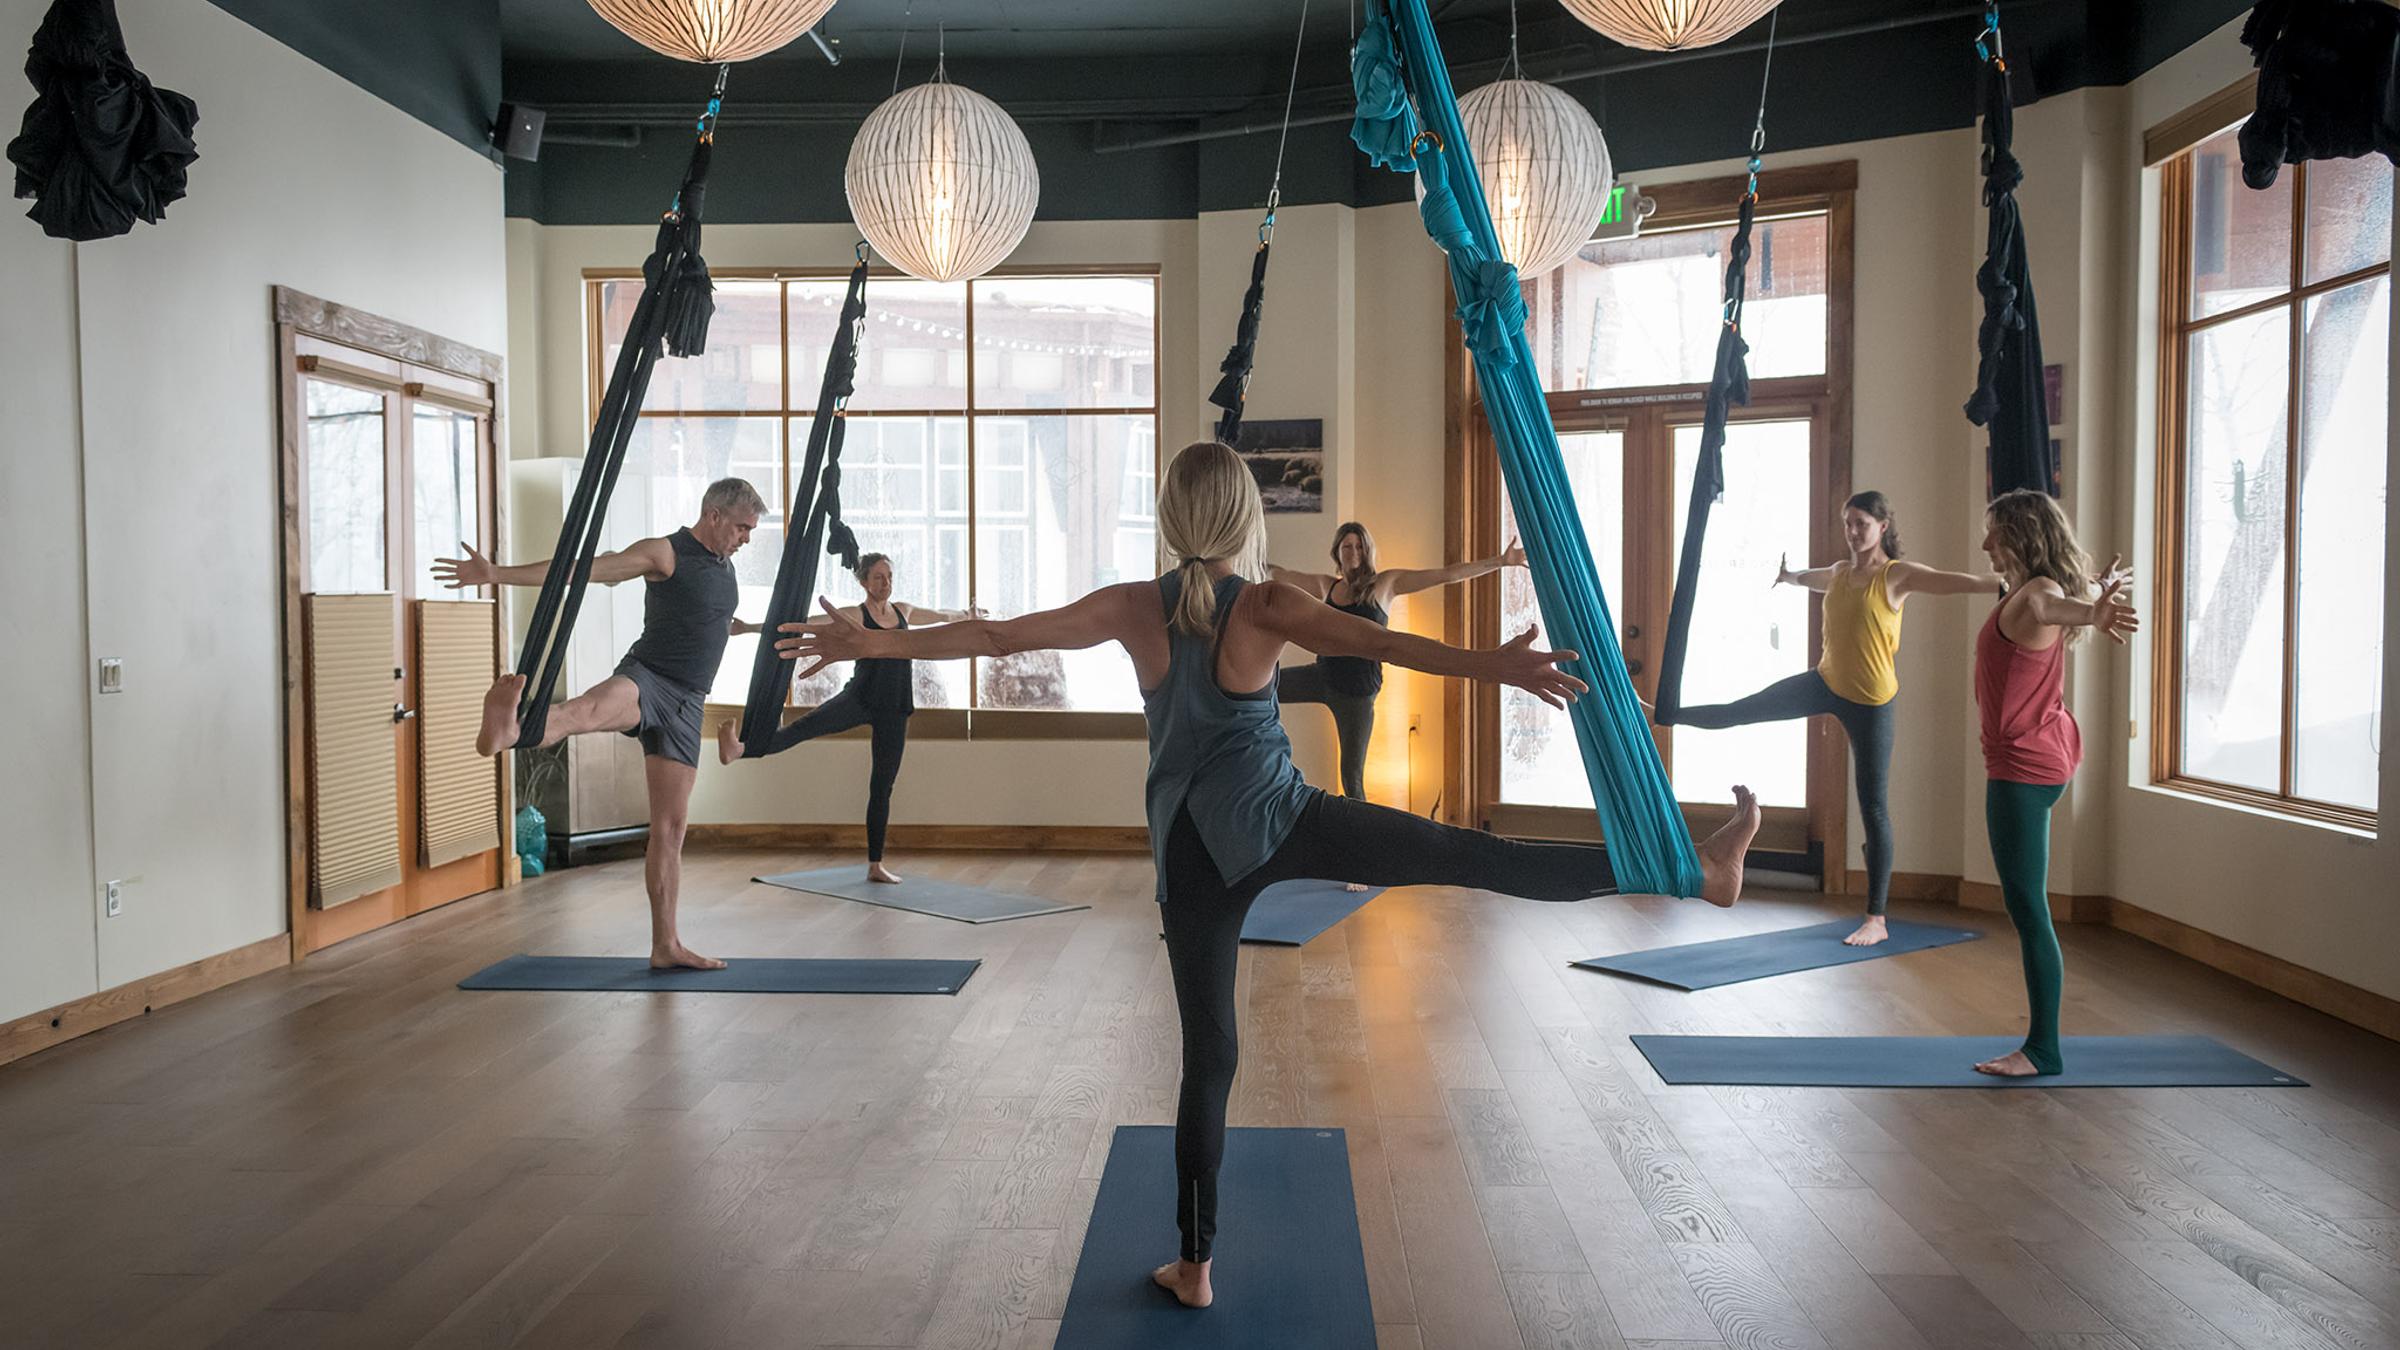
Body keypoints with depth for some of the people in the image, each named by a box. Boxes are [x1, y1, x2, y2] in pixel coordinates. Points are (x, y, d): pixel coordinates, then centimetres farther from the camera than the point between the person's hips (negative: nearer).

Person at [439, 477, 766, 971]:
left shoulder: (726, 568, 17)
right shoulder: (664, 554, -5)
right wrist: (497, 574, -25)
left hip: (686, 703, 7)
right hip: (645, 677, -6)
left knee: (671, 827, 6)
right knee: (591, 708, -42)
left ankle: (666, 945, 11)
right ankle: (506, 730, -76)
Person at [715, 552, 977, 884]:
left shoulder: (903, 611, 11)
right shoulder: (853, 616, -4)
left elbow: (940, 615, 31)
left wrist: (966, 616, 48)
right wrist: (751, 627, -22)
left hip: (894, 710, 4)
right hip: (859, 698, -4)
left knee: (882, 787, 7)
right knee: (804, 727, -32)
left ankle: (875, 866, 14)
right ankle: (738, 748, -55)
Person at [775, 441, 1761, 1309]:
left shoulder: (1133, 608, 4)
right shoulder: (1268, 607, -5)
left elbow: (996, 635, 5)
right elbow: (1378, 643, -21)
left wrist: (875, 643, 13)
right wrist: (1492, 665, -30)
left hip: (1191, 854, 3)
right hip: (1277, 819, -3)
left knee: (1207, 1053, 12)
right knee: (1480, 857, -8)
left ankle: (1194, 1264, 19)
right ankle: (1703, 865, -9)